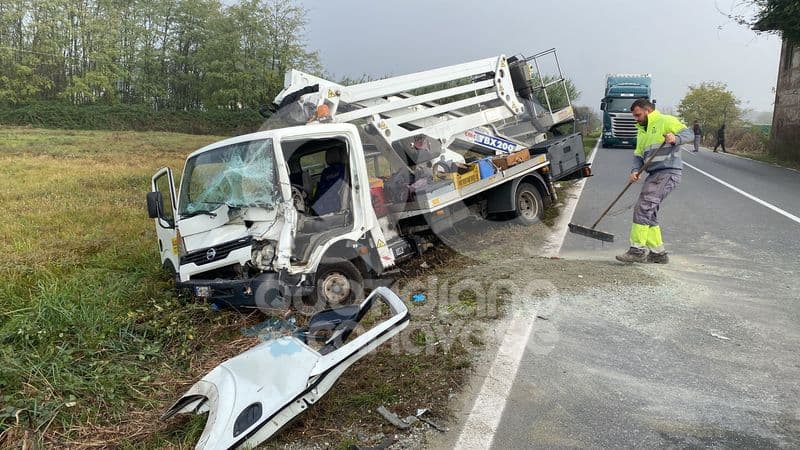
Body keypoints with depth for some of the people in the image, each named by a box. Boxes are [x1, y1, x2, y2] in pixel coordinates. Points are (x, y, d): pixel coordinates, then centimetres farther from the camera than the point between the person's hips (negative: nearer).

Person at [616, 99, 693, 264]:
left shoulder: (665, 121, -2)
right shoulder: (642, 131, 23)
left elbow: (689, 134, -9)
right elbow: (638, 155, 16)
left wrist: (675, 138, -30)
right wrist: (635, 170, -3)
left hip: (668, 173, -9)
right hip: (654, 175, 9)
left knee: (643, 208, -16)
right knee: (649, 213, 9)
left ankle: (638, 250, -13)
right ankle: (658, 253, 17)